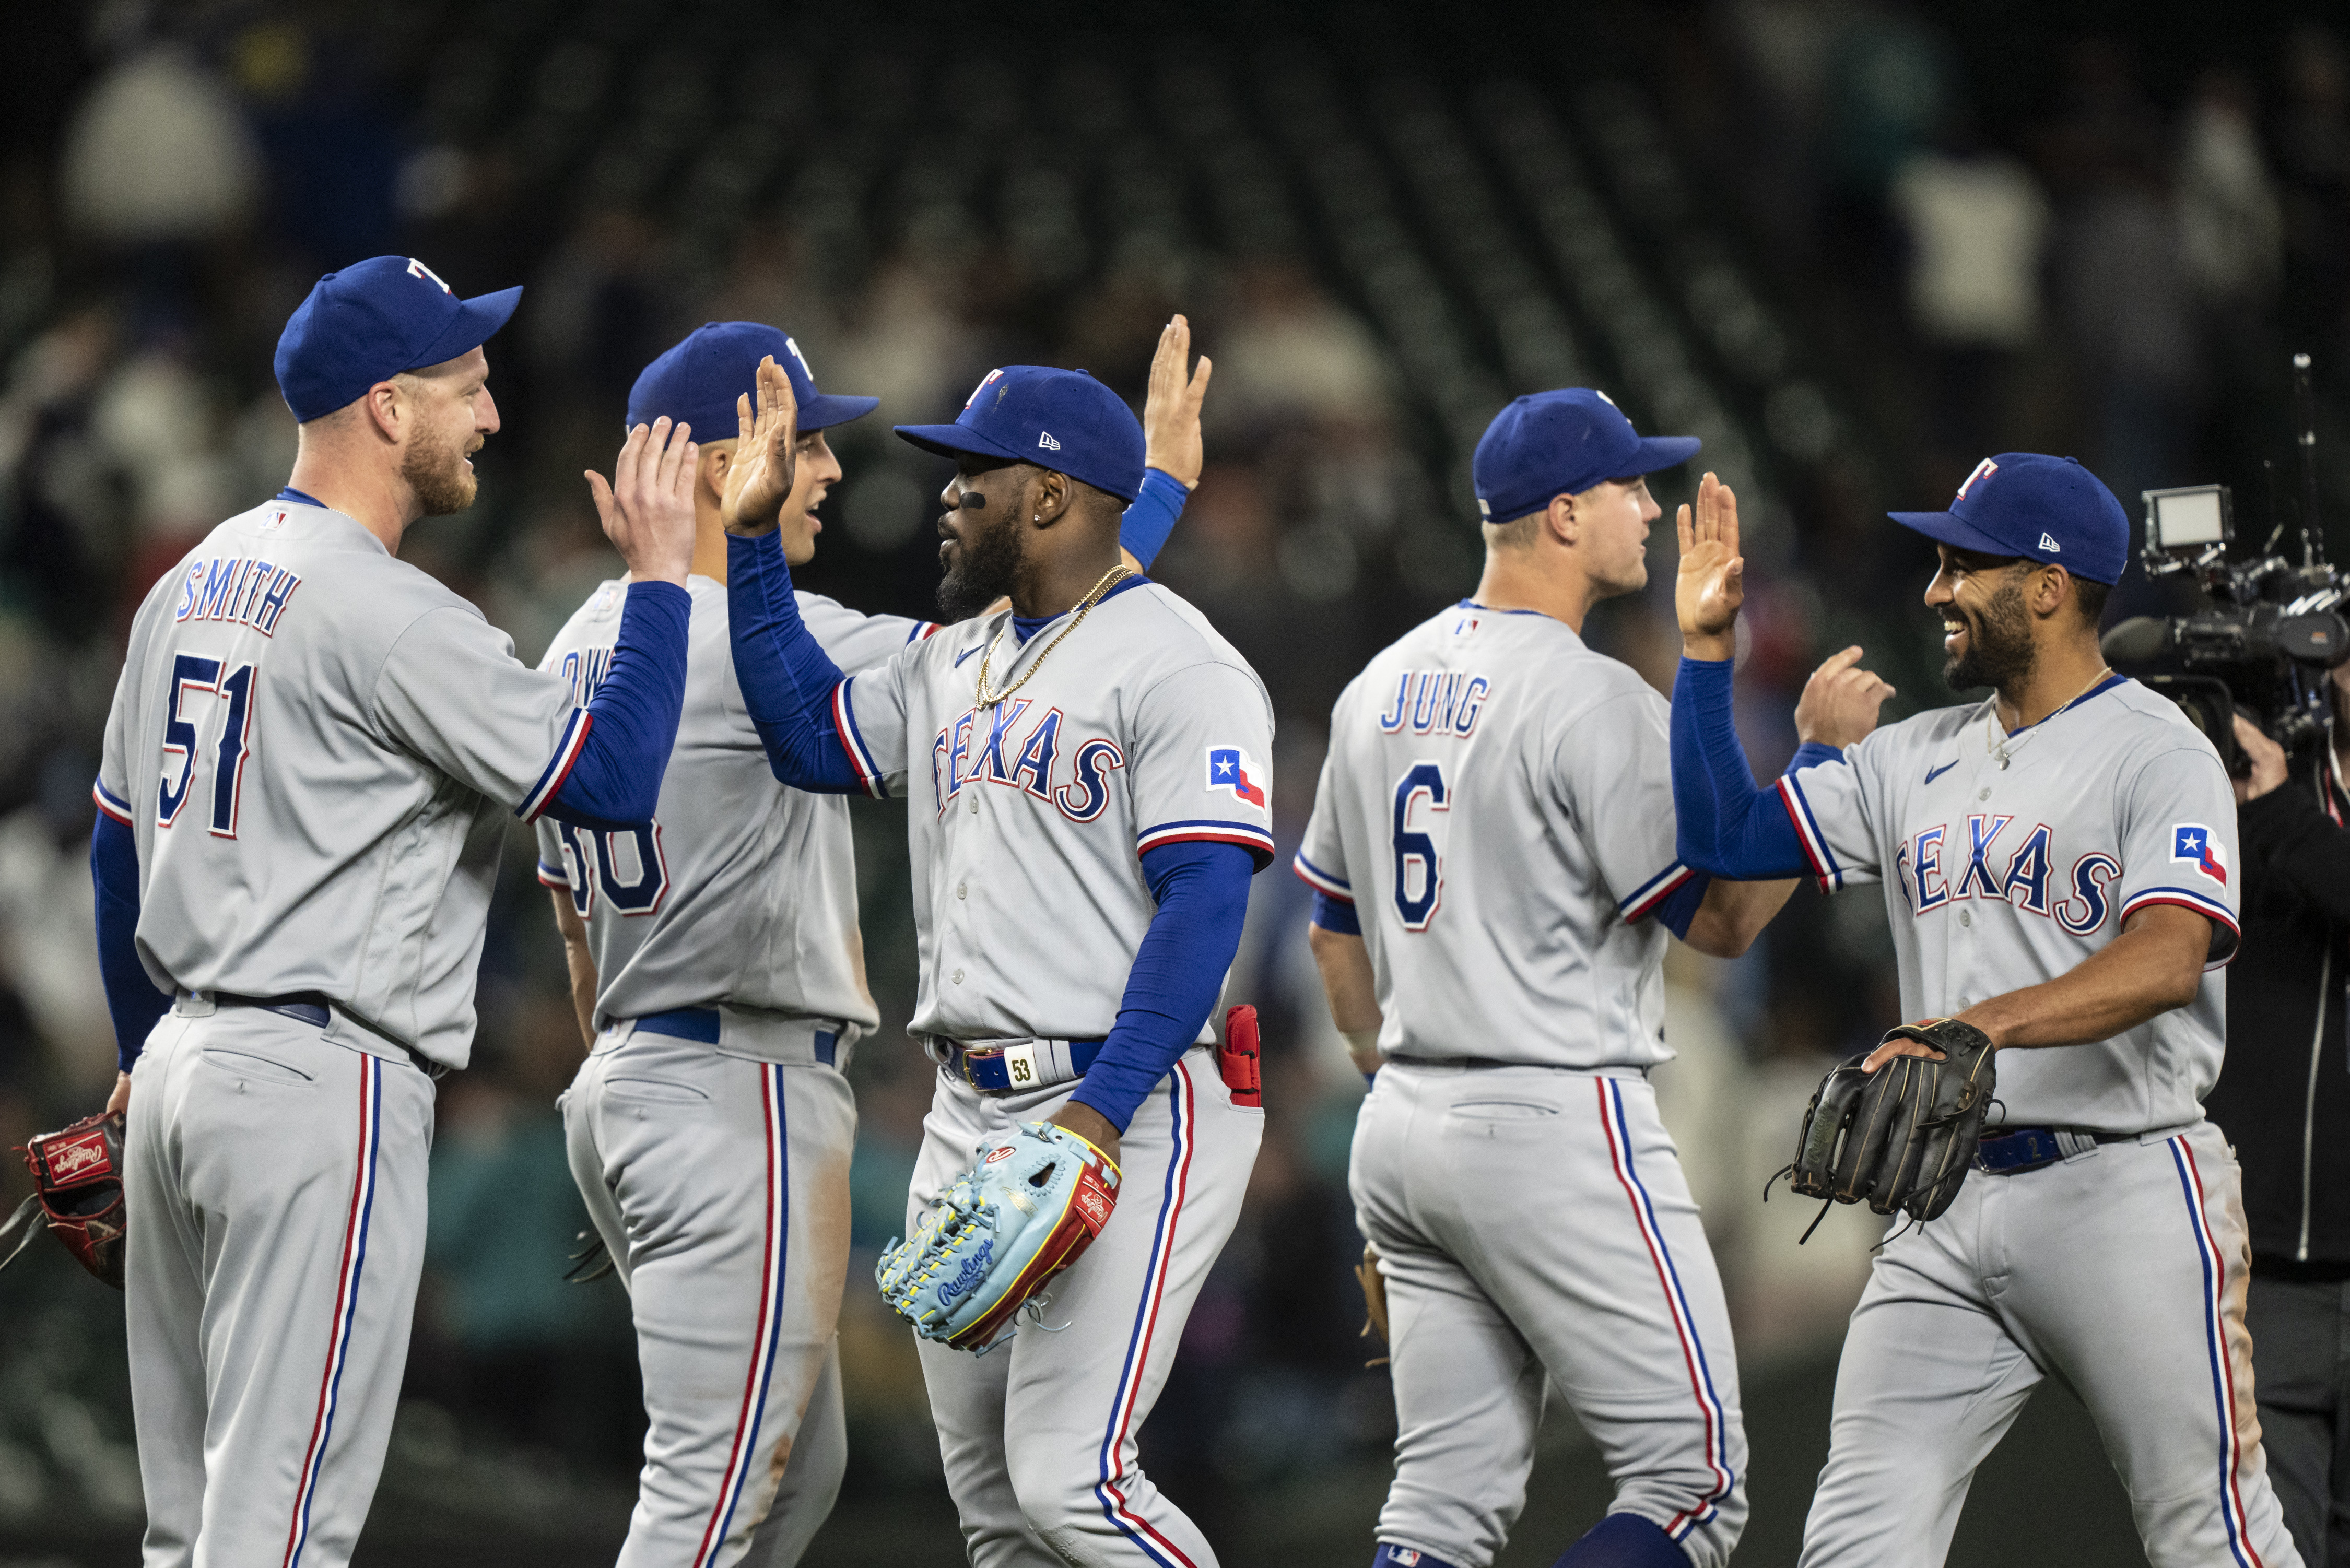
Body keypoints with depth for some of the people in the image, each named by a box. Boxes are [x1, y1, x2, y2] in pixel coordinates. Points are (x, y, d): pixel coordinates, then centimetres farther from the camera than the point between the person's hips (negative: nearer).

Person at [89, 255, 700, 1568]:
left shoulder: (194, 584, 14)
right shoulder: (389, 615, -15)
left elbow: (120, 848, 21)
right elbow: (612, 780, -15)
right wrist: (661, 575, -5)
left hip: (184, 1065, 9)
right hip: (323, 1076, -9)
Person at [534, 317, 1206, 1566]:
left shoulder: (578, 647, 15)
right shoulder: (757, 641, -15)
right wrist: (1162, 479, -8)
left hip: (623, 1083, 10)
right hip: (739, 1086, -10)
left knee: (796, 1467, 17)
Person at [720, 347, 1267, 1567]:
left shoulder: (1178, 666, -10)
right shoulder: (956, 663, 17)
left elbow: (1203, 907, -17)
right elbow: (811, 737, 20)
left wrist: (1101, 1115, -24)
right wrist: (754, 537, 13)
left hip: (1129, 1108, -9)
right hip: (968, 1116, 9)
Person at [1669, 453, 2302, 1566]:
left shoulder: (2159, 754, -7)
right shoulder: (1917, 761, 15)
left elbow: (2167, 963, -23)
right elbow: (1728, 839, 17)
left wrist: (1983, 1026, -38)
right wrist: (1706, 647, 10)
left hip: (2125, 1191, -6)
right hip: (1948, 1203, 6)